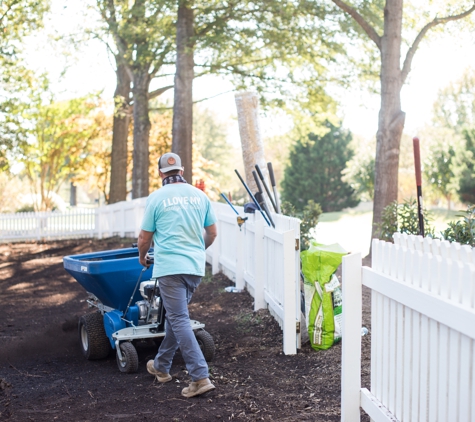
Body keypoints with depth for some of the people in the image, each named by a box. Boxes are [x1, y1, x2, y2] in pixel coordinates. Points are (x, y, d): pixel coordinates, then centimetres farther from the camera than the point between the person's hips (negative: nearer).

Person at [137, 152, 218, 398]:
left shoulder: (157, 198, -4)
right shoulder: (200, 196, 8)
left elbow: (145, 238, 1)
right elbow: (212, 233, 14)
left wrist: (142, 257, 22)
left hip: (170, 267, -5)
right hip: (196, 266, 6)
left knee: (179, 320, -6)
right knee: (174, 316, 19)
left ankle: (200, 377, -13)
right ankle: (161, 366, 32)